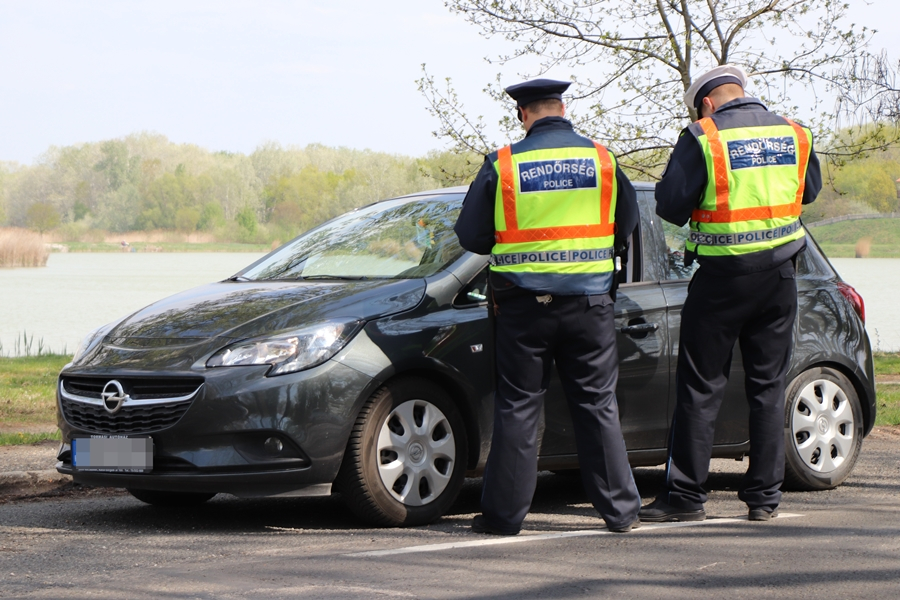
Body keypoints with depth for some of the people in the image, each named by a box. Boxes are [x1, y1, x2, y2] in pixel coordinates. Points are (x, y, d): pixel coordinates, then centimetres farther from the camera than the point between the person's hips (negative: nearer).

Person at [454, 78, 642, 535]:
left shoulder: (502, 165, -6)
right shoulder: (602, 160, 1)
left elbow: (470, 236, 0)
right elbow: (627, 226, 11)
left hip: (523, 304, -1)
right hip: (589, 302, 1)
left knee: (517, 407, 6)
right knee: (598, 405, 9)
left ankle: (504, 512, 8)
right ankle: (620, 509, 10)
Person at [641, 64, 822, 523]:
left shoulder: (703, 137, -9)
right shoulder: (793, 134, 6)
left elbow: (670, 205, -11)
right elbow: (810, 190, 20)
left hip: (724, 275, -4)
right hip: (779, 275, 4)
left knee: (700, 387, 2)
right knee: (768, 386, 11)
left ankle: (685, 494, 3)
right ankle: (765, 494, 12)